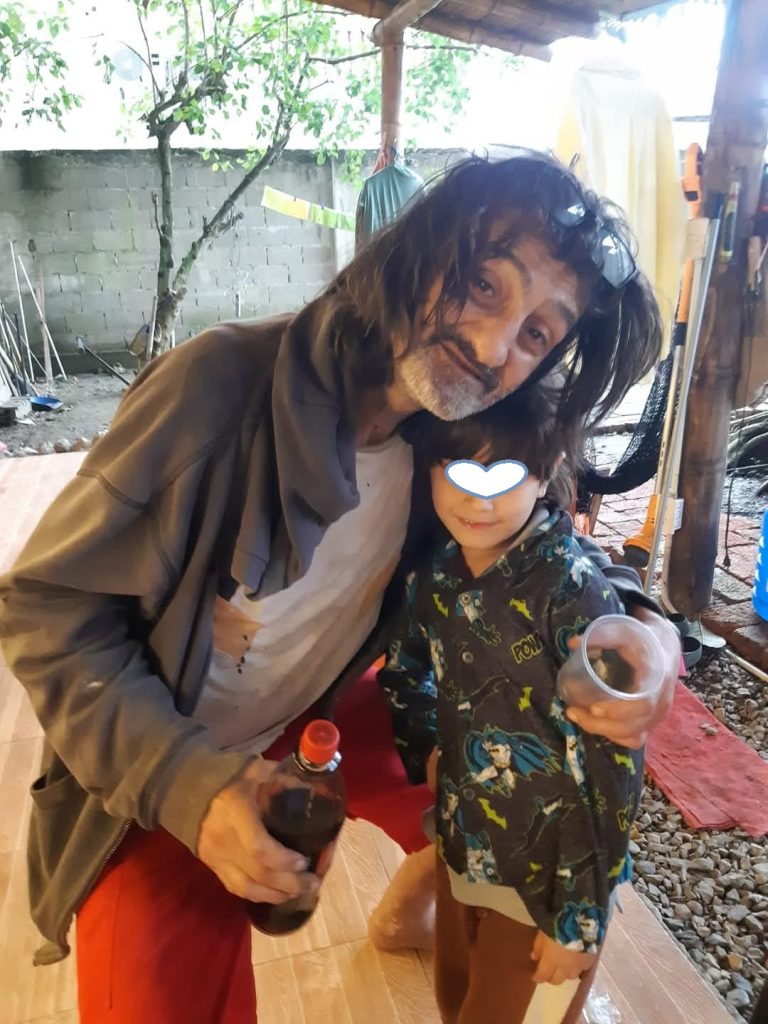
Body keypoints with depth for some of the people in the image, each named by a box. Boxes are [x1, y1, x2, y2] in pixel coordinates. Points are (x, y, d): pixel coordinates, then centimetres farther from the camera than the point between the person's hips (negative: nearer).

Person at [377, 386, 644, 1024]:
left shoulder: (574, 595, -27)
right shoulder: (436, 574, -10)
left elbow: (609, 767, -21)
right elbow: (407, 678, 9)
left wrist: (581, 916, -14)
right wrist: (422, 756, 3)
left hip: (553, 874, -5)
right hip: (462, 849, 6)